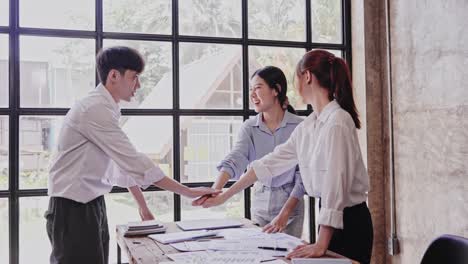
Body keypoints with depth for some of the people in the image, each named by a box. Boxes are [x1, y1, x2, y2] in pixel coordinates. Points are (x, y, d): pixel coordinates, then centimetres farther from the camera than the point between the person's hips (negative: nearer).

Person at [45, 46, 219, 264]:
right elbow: (135, 163, -24)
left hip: (92, 205, 9)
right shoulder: (95, 109, -20)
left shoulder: (104, 109, 10)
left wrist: (143, 206, 15)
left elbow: (124, 163, 14)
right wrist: (189, 192, -21)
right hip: (73, 209, -9)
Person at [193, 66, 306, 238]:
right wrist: (216, 189, -37)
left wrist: (284, 214, -19)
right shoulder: (249, 127, -2)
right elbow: (235, 159, -19)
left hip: (289, 200, -3)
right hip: (259, 200, 3)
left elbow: (303, 174, -12)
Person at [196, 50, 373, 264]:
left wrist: (321, 245, -27)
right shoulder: (308, 126, 6)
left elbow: (335, 184, -25)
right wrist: (224, 196, 12)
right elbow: (272, 162, 10)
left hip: (349, 221, -8)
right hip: (330, 218, 8)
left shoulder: (337, 122, -20)